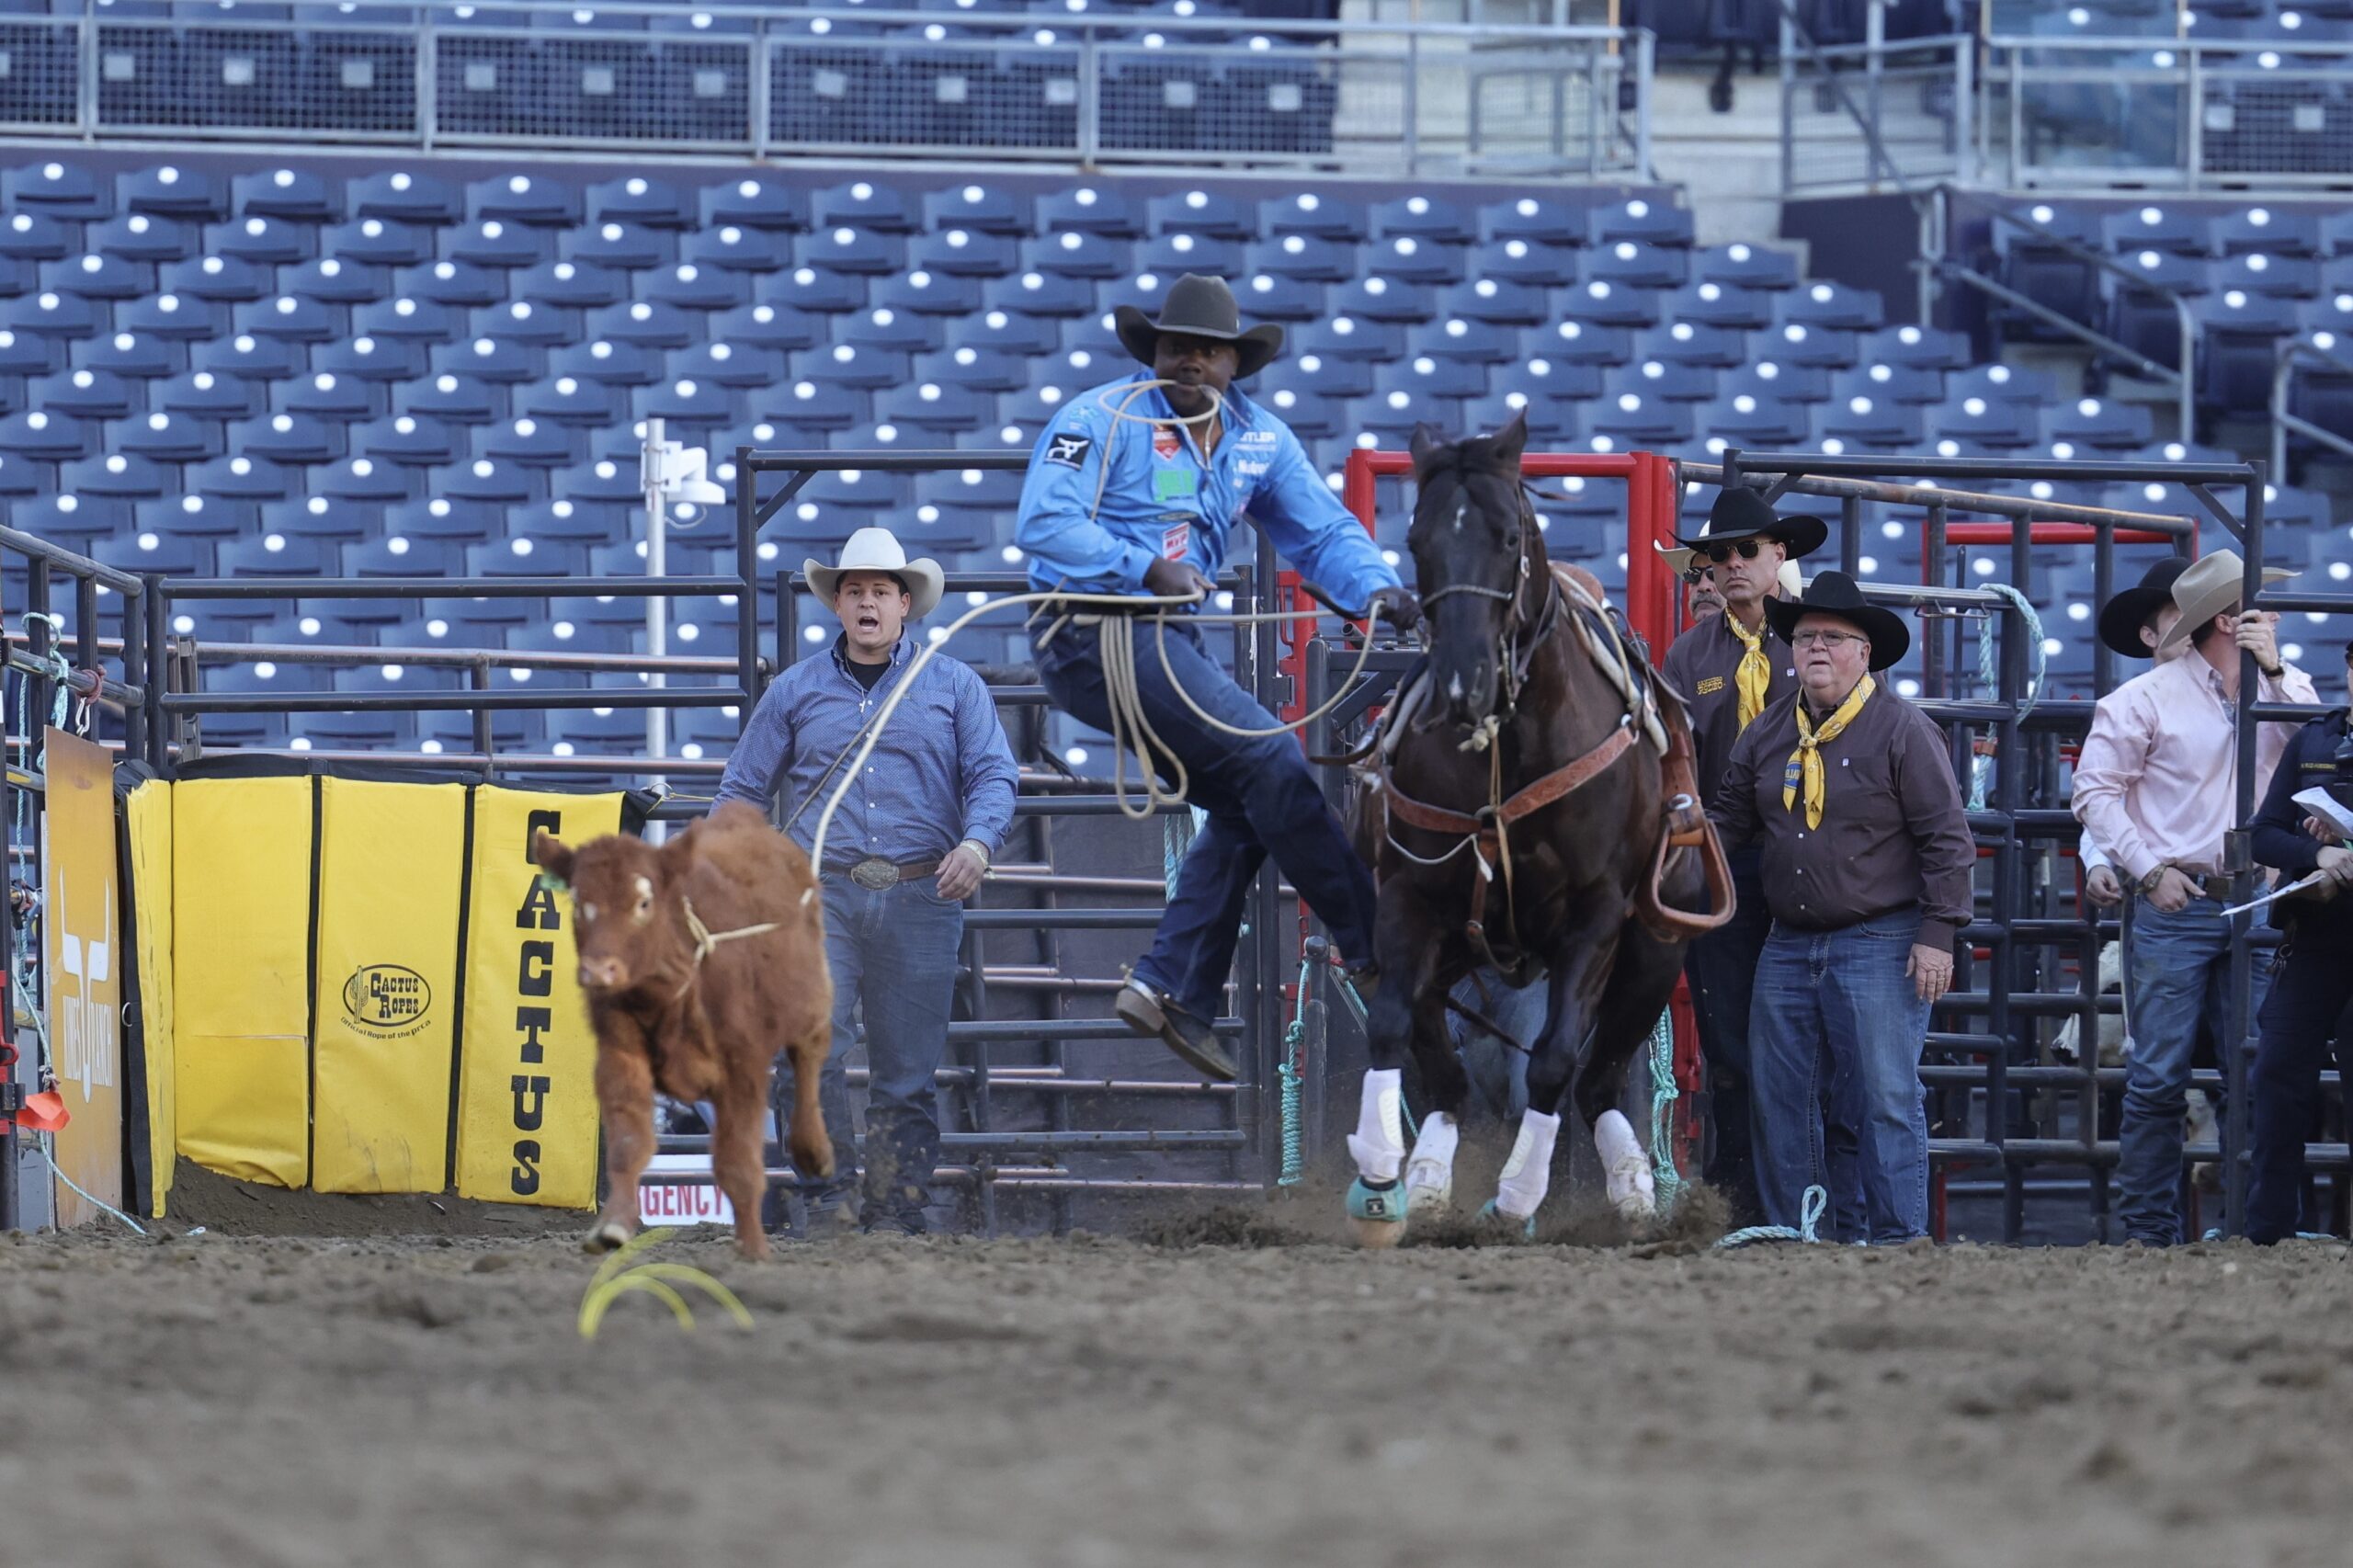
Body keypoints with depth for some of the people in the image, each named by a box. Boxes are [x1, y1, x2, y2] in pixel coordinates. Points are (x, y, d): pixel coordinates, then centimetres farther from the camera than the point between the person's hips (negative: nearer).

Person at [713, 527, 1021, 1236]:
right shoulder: (795, 691, 14)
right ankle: (831, 1193, -6)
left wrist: (978, 840, -17)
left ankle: (896, 1210, 7)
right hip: (821, 892, 0)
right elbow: (743, 790, 17)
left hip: (919, 900, 0)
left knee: (908, 1070, 1)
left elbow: (994, 774, 4)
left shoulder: (954, 686, 12)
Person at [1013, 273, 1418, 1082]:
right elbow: (1044, 523, -19)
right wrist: (1145, 569, -30)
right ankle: (1372, 947, -11)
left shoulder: (1259, 439, 10)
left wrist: (1375, 587, -14)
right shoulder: (1102, 420, -9)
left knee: (1245, 809, 4)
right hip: (1092, 639, -9)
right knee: (1268, 756, -16)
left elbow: (1322, 529, 7)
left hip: (1169, 640, 9)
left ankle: (1172, 989, 7)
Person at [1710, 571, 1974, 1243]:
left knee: (1886, 1099, -6)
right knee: (1779, 1101, 8)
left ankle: (1898, 1238, -2)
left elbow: (1946, 840, -8)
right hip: (1788, 946, 6)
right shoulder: (1768, 732, 10)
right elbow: (1729, 818, 19)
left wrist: (1937, 935, -14)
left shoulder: (1902, 730, -7)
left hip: (1879, 945, -6)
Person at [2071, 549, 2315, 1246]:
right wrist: (2150, 870, -9)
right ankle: (2148, 1234, 1)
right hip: (2172, 908, -4)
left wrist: (2274, 672, -10)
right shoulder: (2148, 699, -1)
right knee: (2158, 1076, -4)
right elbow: (2096, 791, -1)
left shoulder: (2283, 689, 11)